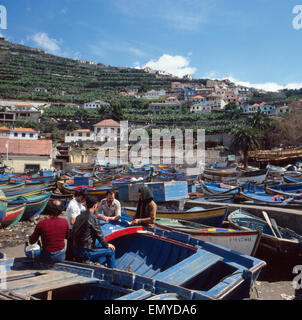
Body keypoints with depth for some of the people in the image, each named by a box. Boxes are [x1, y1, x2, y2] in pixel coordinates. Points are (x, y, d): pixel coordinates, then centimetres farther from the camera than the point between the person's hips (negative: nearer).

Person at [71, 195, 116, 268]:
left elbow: (72, 233, 12)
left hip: (75, 251, 8)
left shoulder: (79, 216, 5)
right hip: (85, 253, -8)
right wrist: (107, 245, 6)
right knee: (110, 251, 6)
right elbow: (99, 235, -12)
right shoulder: (93, 218, -18)